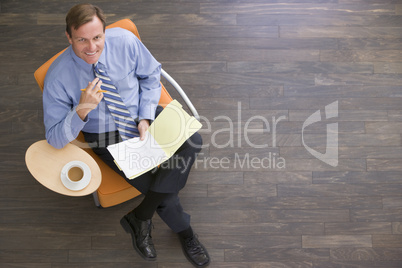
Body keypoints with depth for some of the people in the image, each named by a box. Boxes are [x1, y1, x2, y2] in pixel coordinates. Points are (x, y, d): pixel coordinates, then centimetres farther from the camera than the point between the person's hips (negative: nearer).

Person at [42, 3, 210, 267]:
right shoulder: (58, 78, -21)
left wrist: (145, 118, -12)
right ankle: (184, 232, 13)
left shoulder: (124, 40, -16)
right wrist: (81, 110, -35)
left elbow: (151, 74, 1)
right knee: (157, 183, -19)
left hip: (143, 117, 3)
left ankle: (140, 217, -12)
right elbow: (55, 138, -16)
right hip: (106, 136, -3)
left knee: (191, 140, -23)